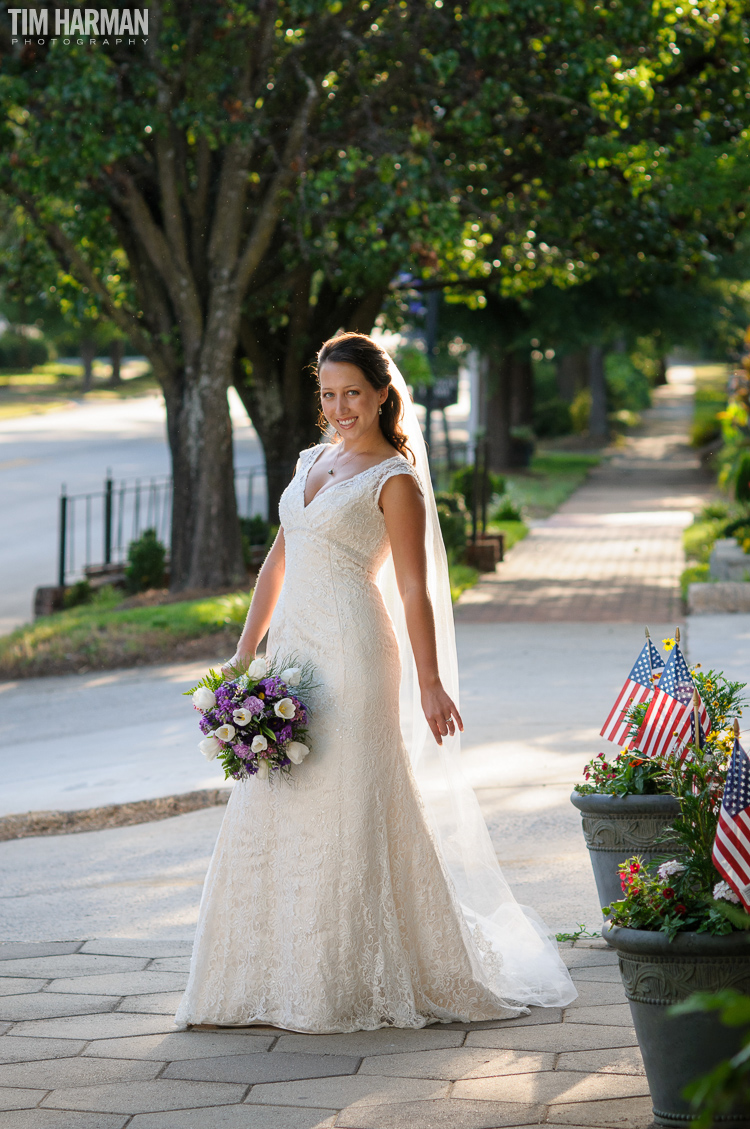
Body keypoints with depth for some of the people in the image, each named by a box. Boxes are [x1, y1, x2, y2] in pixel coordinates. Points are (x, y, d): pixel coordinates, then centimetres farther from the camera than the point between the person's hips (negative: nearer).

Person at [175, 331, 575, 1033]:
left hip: (352, 651, -7)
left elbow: (414, 589, -8)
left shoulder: (395, 479, -5)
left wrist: (429, 684, -9)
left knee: (347, 803, -5)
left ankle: (356, 980, 4)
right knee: (273, 809, 8)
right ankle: (289, 975, 17)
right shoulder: (314, 462, 15)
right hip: (293, 646, 7)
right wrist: (245, 652, 13)